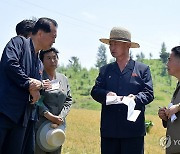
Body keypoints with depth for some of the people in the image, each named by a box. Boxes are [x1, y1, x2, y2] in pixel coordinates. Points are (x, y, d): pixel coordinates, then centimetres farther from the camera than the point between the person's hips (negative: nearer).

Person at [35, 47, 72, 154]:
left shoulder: (63, 79, 15)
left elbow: (68, 100, 13)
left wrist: (61, 117, -3)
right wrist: (49, 116, -19)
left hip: (58, 125, 5)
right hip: (40, 124, -5)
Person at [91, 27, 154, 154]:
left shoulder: (143, 69, 8)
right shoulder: (105, 70, 17)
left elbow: (149, 93, 0)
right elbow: (95, 91, 6)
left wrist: (136, 98, -21)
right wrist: (106, 94, -16)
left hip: (133, 130, -3)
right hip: (109, 129, 3)